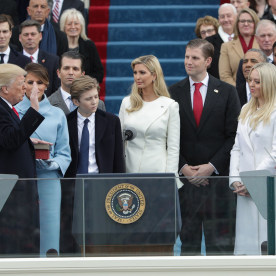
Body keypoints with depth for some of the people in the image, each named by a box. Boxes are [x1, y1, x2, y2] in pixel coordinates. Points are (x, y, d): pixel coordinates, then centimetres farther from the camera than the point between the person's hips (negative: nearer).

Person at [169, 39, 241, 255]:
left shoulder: (226, 92, 4)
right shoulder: (173, 93, 7)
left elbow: (234, 136, 0)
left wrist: (211, 166, -9)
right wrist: (183, 167, -7)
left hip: (218, 175, -1)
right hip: (185, 177, 1)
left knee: (219, 239, -1)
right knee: (188, 237, 5)